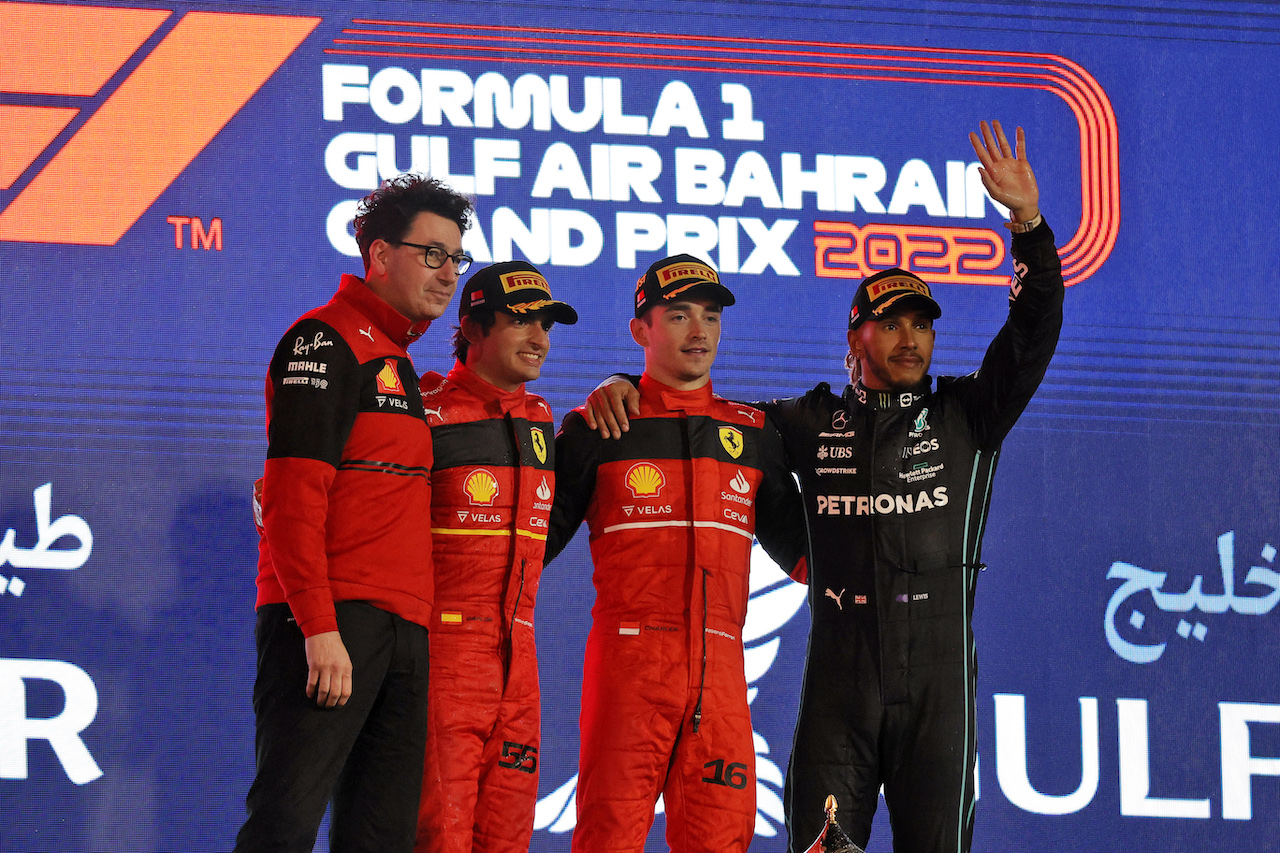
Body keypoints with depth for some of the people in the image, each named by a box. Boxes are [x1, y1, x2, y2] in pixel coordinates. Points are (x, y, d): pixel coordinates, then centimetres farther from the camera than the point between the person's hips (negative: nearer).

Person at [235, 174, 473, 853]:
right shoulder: (327, 341, -4)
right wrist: (319, 626, -21)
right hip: (331, 623, -9)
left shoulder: (397, 363, 25)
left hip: (404, 632, 9)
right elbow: (294, 493, -13)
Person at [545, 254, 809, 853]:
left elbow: (793, 542, 23)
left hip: (720, 664, 3)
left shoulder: (752, 434, 18)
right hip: (629, 657, -3)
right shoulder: (598, 429, 9)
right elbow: (539, 535, 11)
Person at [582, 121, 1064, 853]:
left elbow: (1036, 331, -1)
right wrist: (628, 388, 5)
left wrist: (1028, 222, -11)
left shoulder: (967, 418, 8)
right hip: (838, 677, 1)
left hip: (938, 682, -1)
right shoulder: (814, 424, 12)